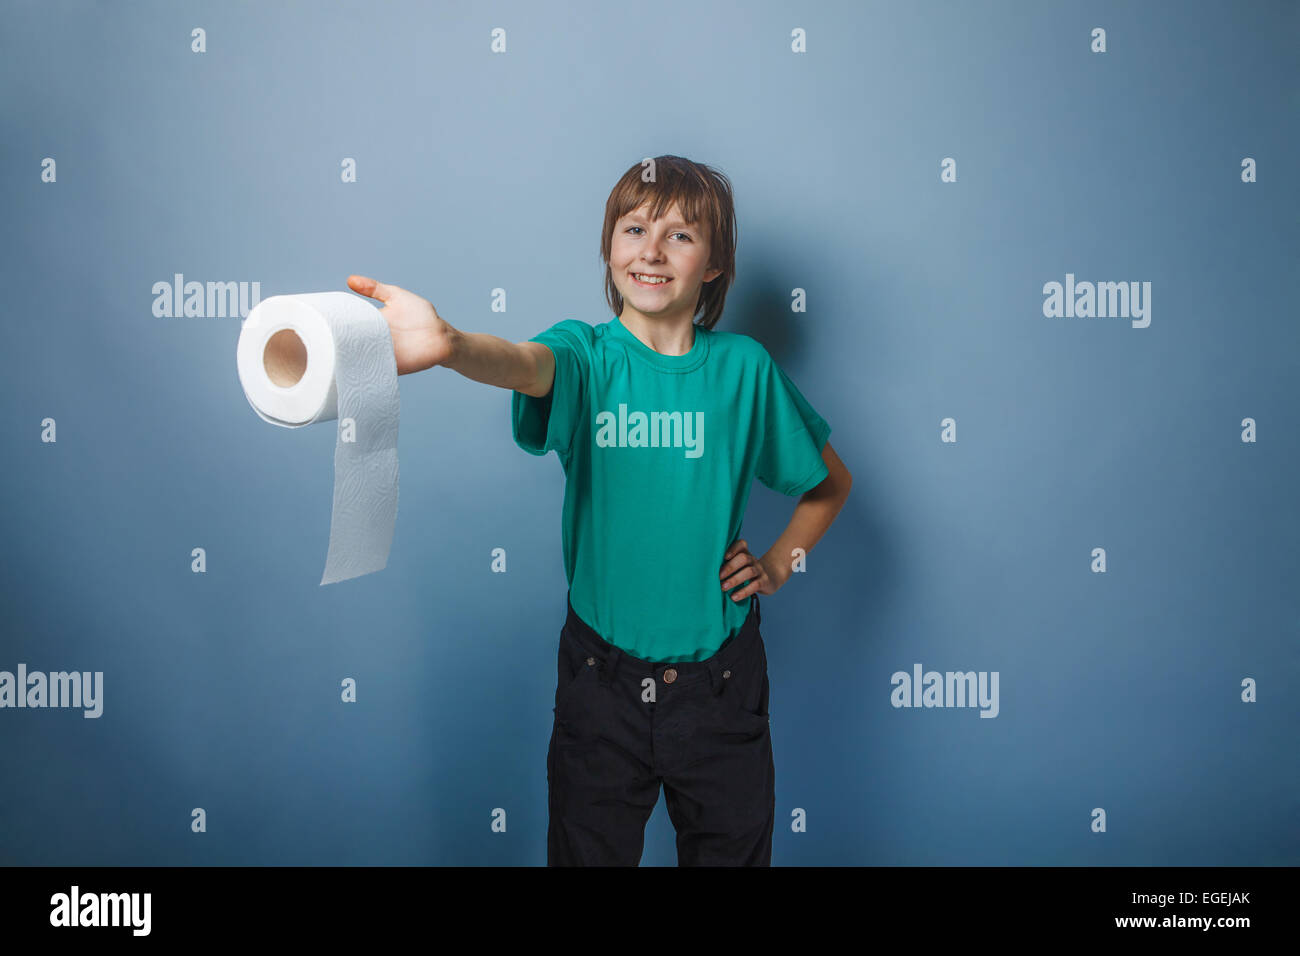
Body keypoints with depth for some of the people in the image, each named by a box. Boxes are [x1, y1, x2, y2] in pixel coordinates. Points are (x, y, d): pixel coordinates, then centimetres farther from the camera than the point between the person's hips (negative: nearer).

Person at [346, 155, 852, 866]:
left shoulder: (743, 367, -1)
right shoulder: (585, 354, -6)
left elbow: (831, 481, 13)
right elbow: (528, 365, -32)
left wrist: (777, 564, 0)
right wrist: (447, 345, -54)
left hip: (720, 680, 1)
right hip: (601, 678, -1)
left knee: (733, 848, 16)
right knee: (588, 851, 13)